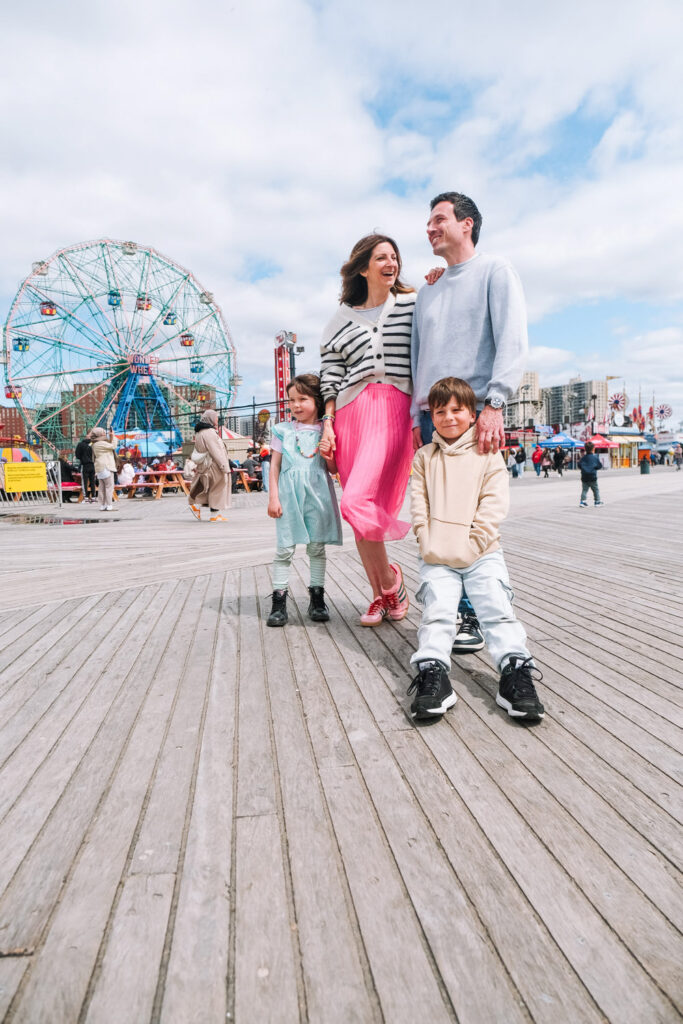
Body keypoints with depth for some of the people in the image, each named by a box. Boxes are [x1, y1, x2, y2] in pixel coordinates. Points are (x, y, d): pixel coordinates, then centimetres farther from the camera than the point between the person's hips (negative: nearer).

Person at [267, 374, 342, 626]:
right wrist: (273, 497, 1)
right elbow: (275, 465, 7)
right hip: (289, 494, 0)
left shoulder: (325, 431, 6)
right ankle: (279, 601, 5)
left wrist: (329, 459, -13)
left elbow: (334, 470, 9)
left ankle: (317, 599, 17)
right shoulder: (282, 431, 7)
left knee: (317, 547, 6)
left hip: (317, 494, 0)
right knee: (284, 549, -1)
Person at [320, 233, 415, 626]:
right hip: (351, 412, 3)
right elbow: (331, 375, 13)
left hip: (393, 410, -3)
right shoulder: (343, 318, 17)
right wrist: (327, 424, 4)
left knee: (358, 502, -20)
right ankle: (380, 595, 17)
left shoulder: (412, 304, 13)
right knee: (362, 513, 3)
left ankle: (390, 577, 5)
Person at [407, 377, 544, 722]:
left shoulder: (487, 455, 7)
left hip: (481, 553, -1)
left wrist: (471, 544, -10)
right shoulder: (424, 457, 14)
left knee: (497, 609, -13)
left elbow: (494, 505, -1)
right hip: (436, 557, 1)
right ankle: (432, 673, -22)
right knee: (437, 611, -14)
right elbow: (419, 505, 7)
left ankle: (515, 672, -18)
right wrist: (428, 543, -6)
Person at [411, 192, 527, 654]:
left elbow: (513, 342, -8)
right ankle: (452, 610, 11)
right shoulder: (427, 293, 24)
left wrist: (493, 403, -20)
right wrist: (416, 417, 13)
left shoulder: (495, 271, 5)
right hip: (430, 417, 6)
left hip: (473, 414, -6)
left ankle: (479, 617, 0)